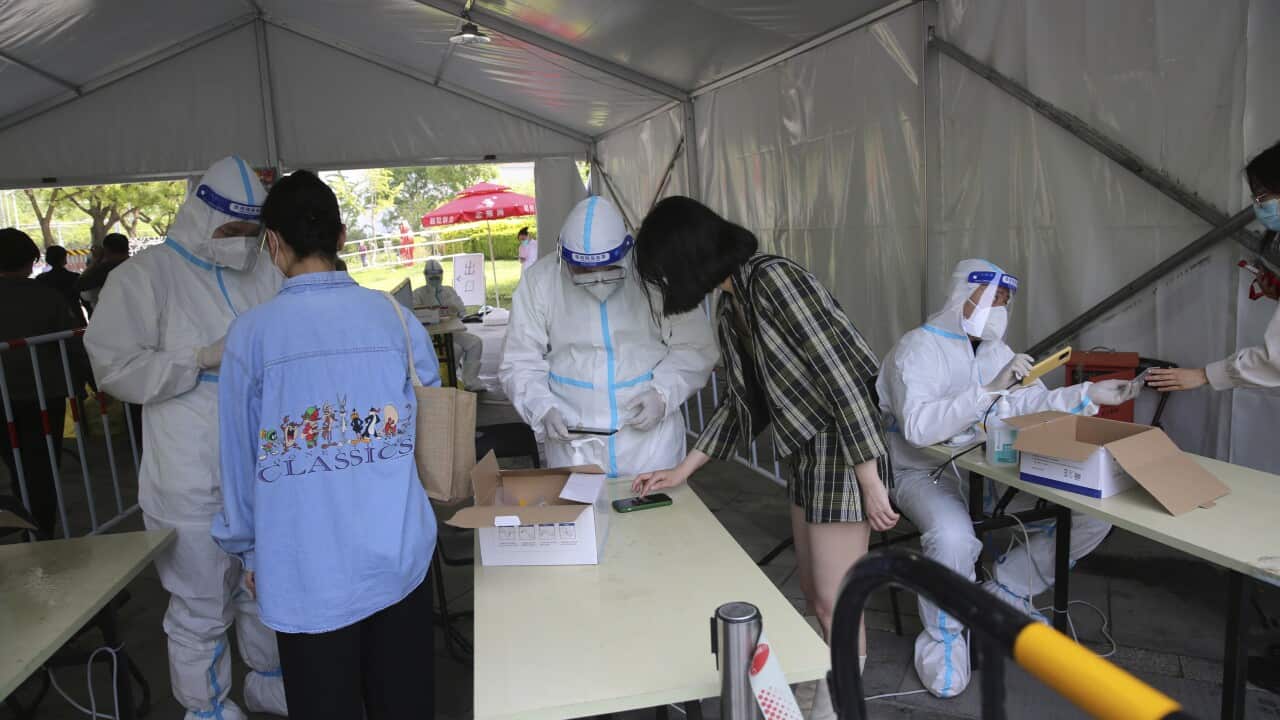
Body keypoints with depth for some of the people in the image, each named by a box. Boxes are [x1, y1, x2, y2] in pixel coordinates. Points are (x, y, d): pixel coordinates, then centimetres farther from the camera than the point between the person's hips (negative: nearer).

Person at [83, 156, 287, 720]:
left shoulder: (263, 272, 6)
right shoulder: (146, 276, -7)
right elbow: (115, 368, -10)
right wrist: (202, 359, -17)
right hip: (192, 481, -5)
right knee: (201, 606, 8)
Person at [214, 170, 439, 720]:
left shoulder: (252, 332, -9)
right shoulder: (393, 316, -5)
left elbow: (241, 456, 0)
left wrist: (249, 550, 14)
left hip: (307, 567, -2)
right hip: (398, 552, 2)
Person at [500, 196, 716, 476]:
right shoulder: (539, 281, -6)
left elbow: (695, 347, -2)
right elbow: (519, 364, -1)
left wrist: (663, 393, -16)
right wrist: (544, 410, -17)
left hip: (650, 432, 0)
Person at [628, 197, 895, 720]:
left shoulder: (772, 279, -19)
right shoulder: (730, 307, 8)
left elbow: (840, 376, -22)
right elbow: (742, 400, 15)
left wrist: (871, 480, -22)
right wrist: (682, 471, 17)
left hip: (845, 451, -9)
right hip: (807, 455, 9)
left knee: (835, 603, 0)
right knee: (813, 594, 15)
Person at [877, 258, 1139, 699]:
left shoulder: (996, 349, 13)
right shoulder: (917, 349, -13)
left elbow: (1032, 405, 8)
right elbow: (918, 427, -29)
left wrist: (1090, 394, -5)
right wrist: (990, 390, -33)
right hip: (928, 473, -7)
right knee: (954, 538, -37)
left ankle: (1008, 589, 9)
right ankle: (943, 637, -7)